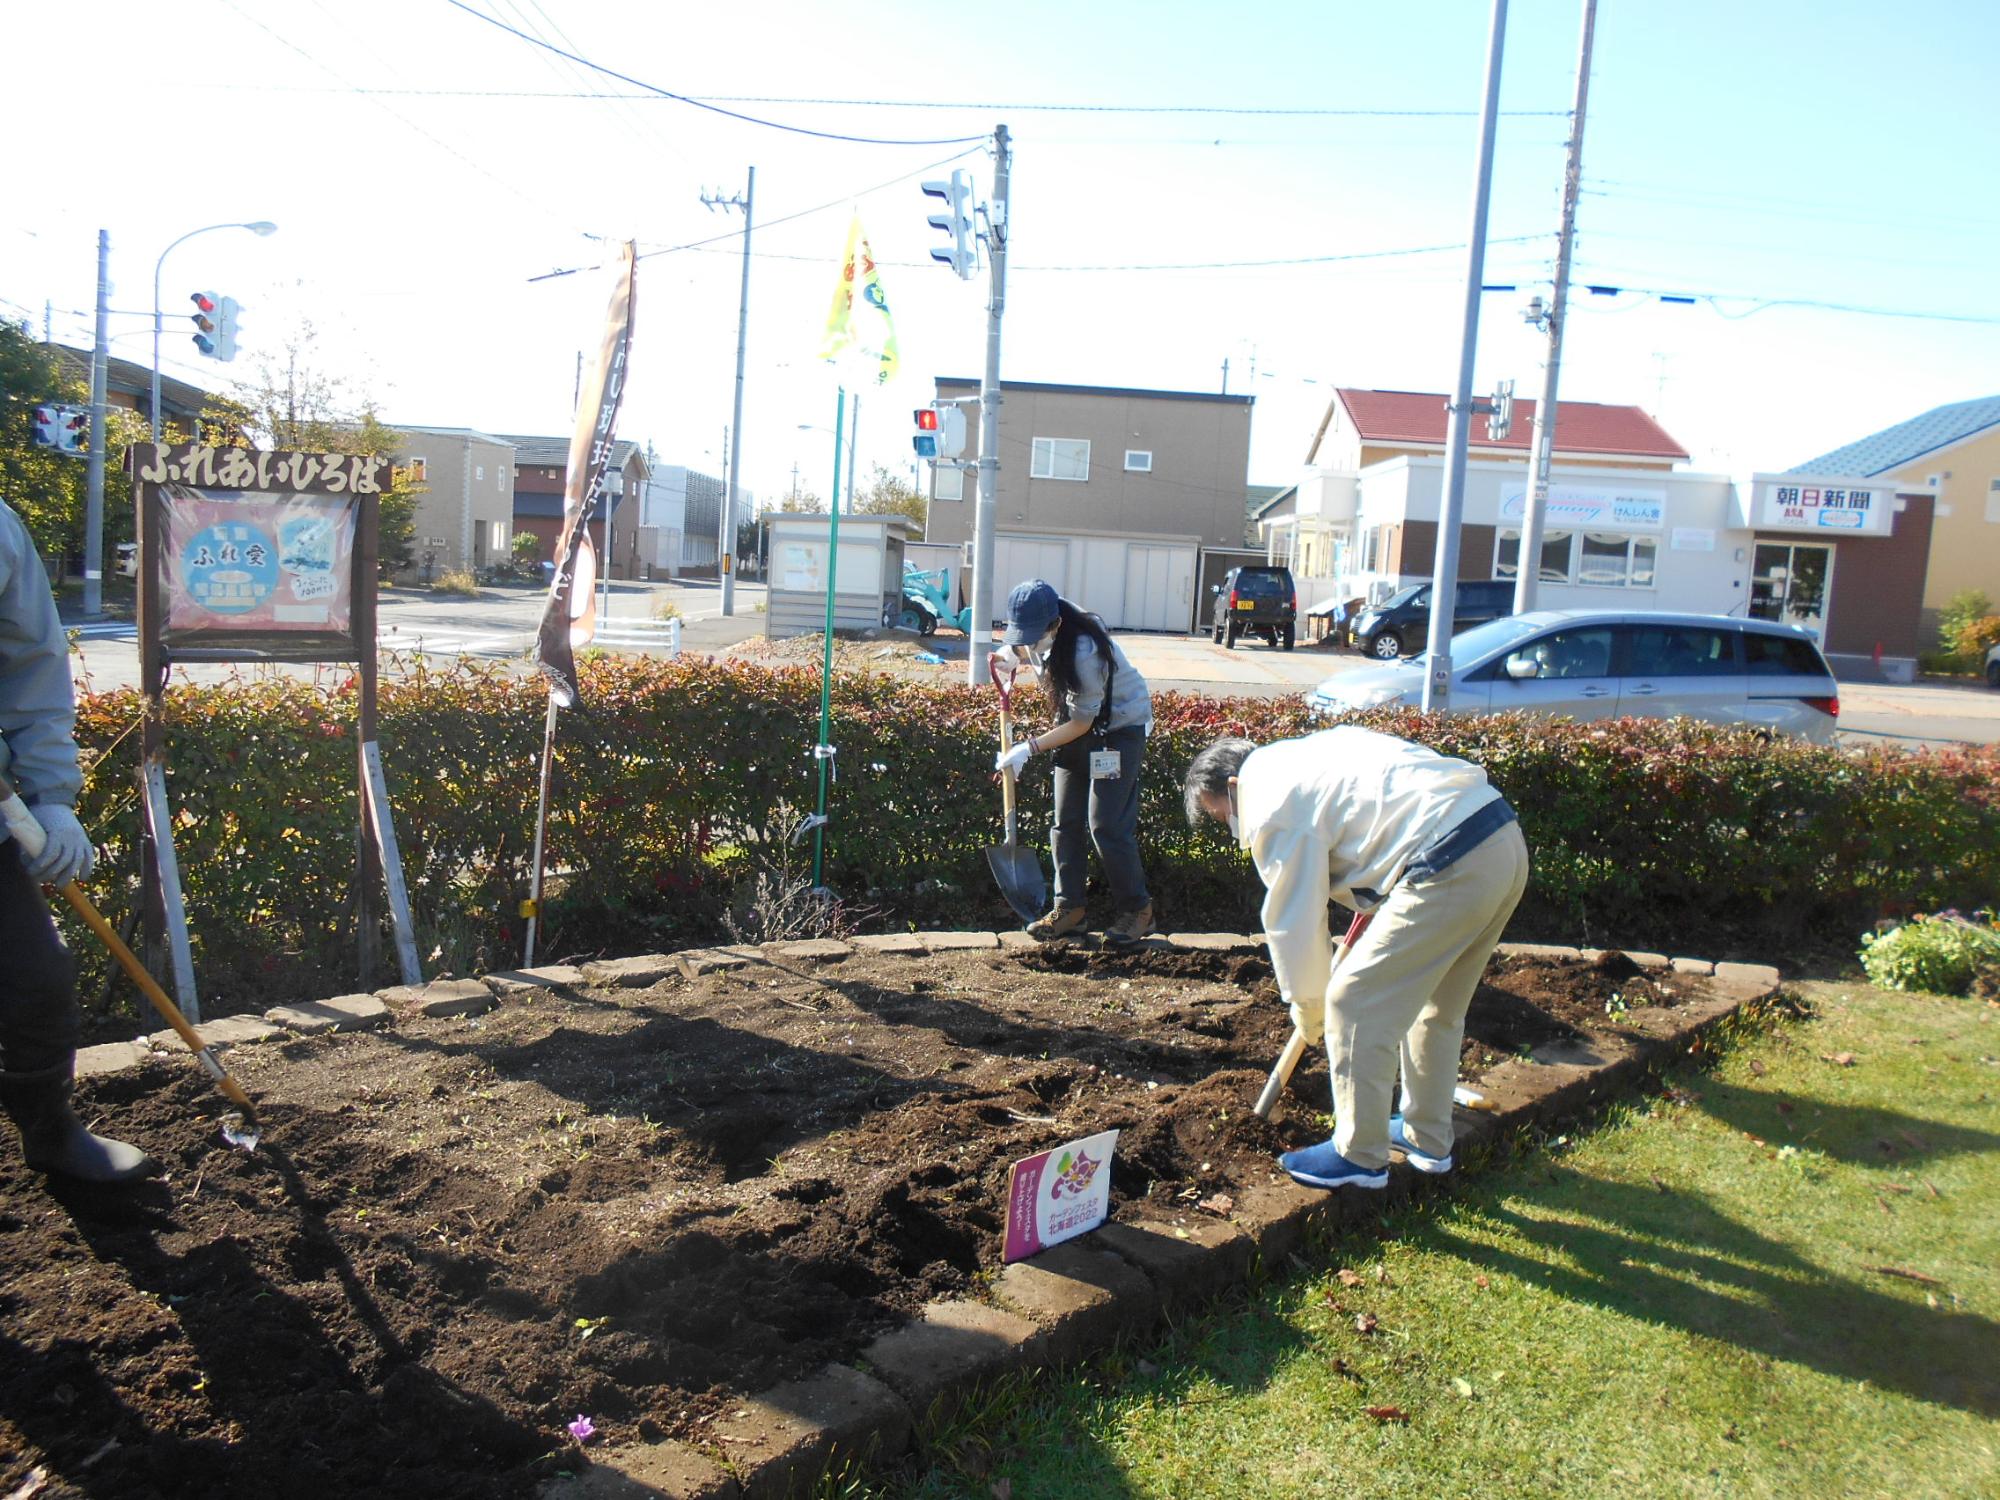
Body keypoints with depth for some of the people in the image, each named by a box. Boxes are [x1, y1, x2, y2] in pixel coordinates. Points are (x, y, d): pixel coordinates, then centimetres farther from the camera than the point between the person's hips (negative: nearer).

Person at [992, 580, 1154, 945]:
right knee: (1065, 822, 5)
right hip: (1078, 726, 8)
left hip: (1120, 727, -8)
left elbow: (1082, 723, -27)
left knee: (1106, 825, -10)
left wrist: (1029, 748, -28)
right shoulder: (1037, 633, -11)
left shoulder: (1084, 651, -34)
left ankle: (1136, 910, 5)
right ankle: (1068, 907, 13)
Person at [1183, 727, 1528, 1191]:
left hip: (1452, 868, -10)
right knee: (1436, 1008, 24)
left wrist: (1307, 1004, 14)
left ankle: (1360, 1157, 12)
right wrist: (1374, 897, 26)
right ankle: (1428, 1139, 39)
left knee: (1354, 1004, 0)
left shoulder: (1271, 809, -5)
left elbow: (1293, 921, -1)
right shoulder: (1301, 754, 23)